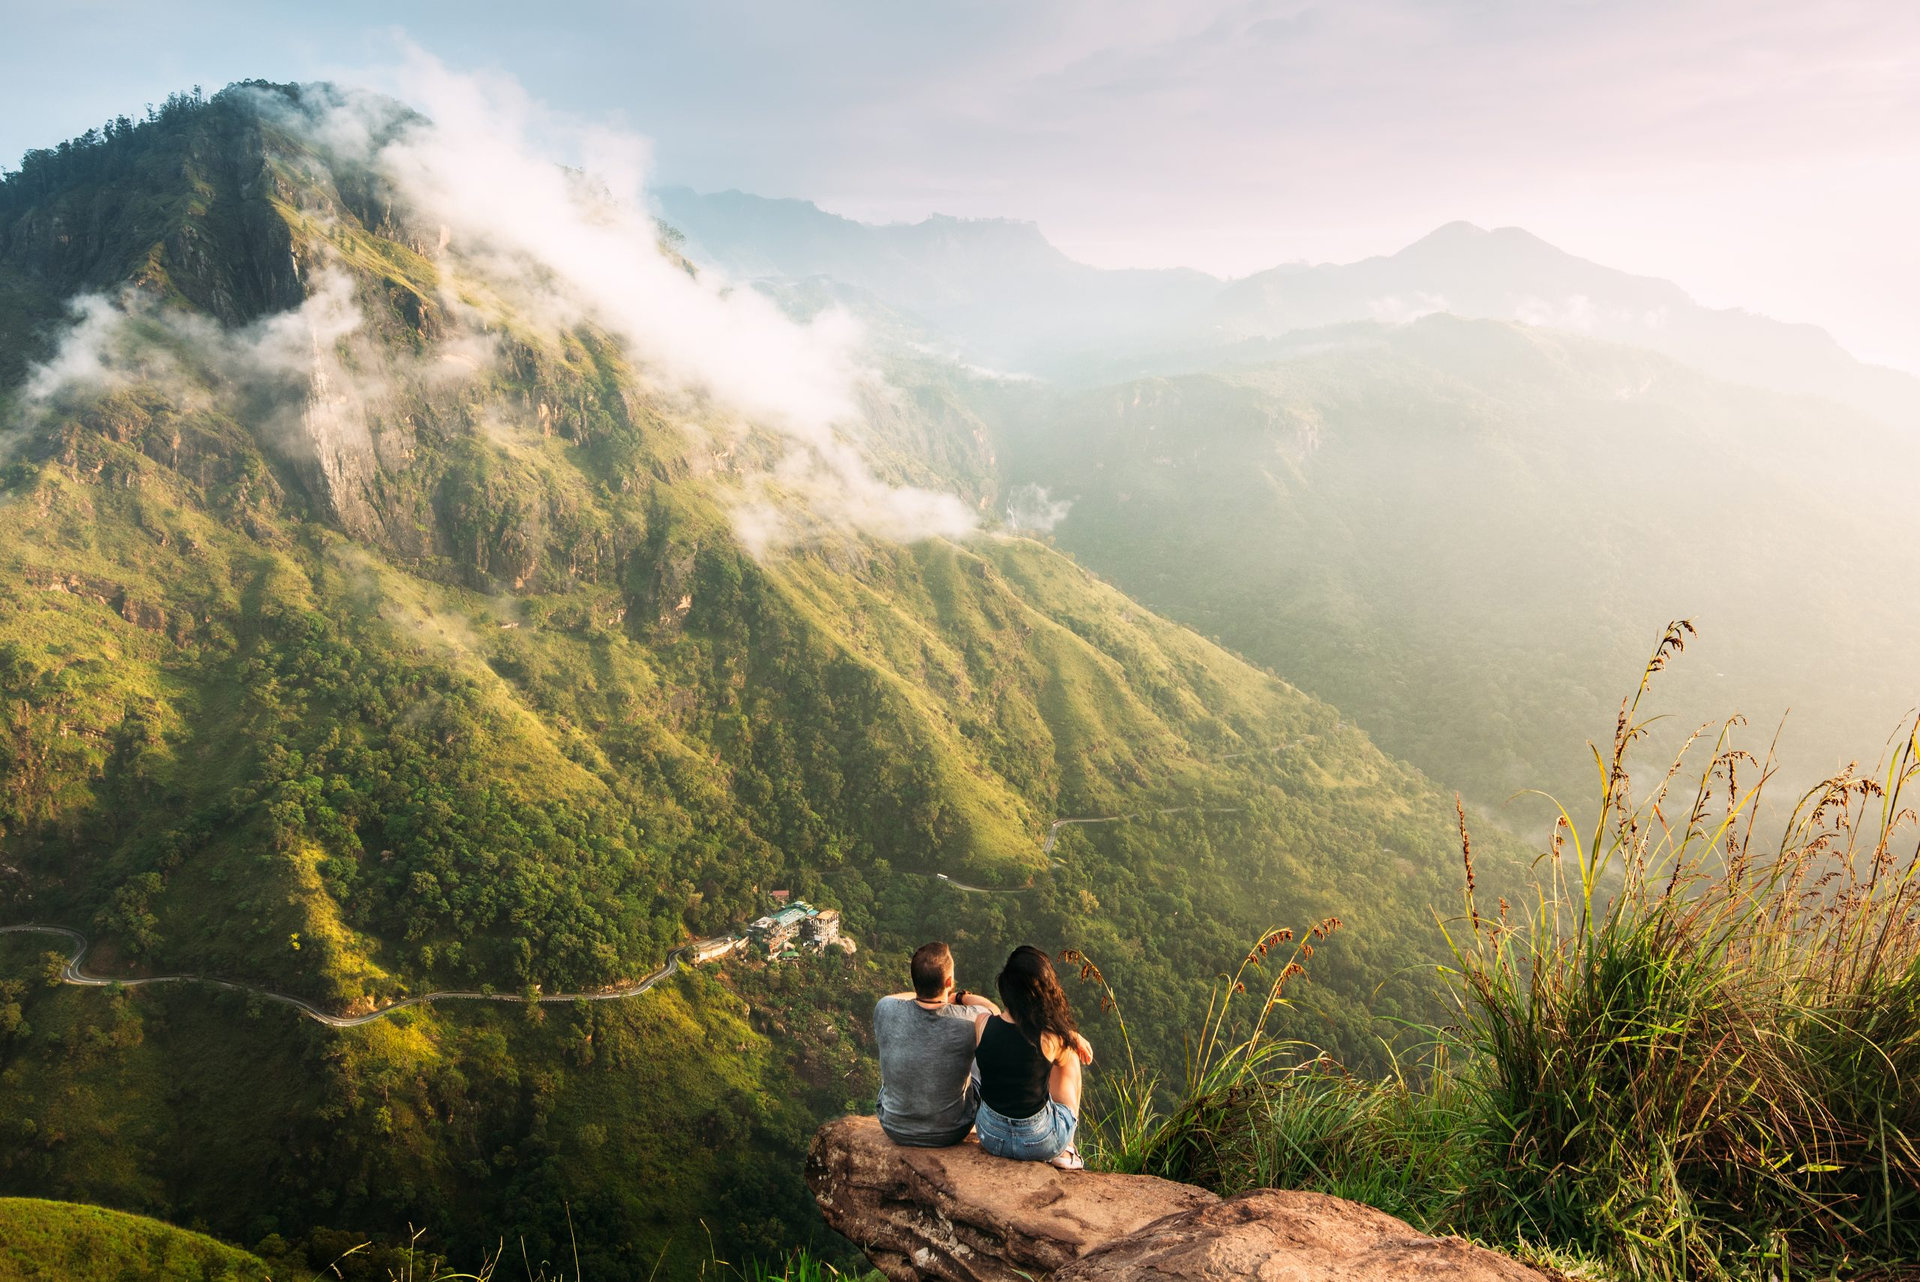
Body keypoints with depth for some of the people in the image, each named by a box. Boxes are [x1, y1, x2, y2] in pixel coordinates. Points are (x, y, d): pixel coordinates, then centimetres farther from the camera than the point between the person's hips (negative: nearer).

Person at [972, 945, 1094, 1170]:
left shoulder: (982, 1023, -15)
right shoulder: (1052, 1039, -23)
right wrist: (1072, 1036, 18)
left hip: (990, 1137, 3)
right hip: (1040, 1144, -3)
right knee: (1070, 1057, 20)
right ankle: (1065, 1151, 35)